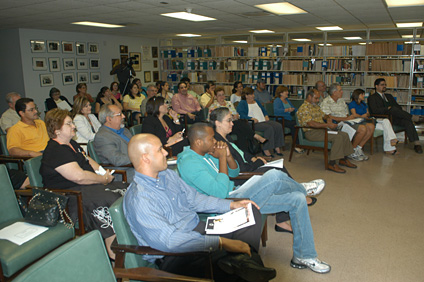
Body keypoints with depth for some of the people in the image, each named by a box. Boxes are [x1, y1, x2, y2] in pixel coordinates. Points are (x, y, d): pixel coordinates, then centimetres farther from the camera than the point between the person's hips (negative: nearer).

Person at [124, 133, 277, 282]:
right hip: (174, 257, -9)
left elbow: (194, 199, 16)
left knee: (251, 213, -1)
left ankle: (242, 259, -21)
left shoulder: (168, 174, 7)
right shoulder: (138, 199, -22)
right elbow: (169, 241, -29)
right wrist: (220, 242, -31)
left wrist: (231, 205, 6)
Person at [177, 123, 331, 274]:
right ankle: (303, 189, 11)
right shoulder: (188, 162, -19)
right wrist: (222, 158, -19)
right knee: (273, 176, -23)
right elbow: (220, 192, -26)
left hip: (234, 194, 10)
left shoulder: (206, 154, 10)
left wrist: (228, 155, -3)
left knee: (298, 199, 1)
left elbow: (235, 172, 18)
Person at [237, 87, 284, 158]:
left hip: (264, 121, 7)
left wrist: (266, 116, 9)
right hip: (254, 123, -7)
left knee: (278, 126, -17)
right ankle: (266, 150, -28)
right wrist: (252, 118, -20)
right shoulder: (242, 103, 4)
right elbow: (241, 114, -11)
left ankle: (277, 147, -11)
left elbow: (263, 110, 31)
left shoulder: (256, 101, 27)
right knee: (269, 128, -33)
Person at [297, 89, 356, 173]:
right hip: (311, 132, -10)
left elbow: (323, 115, 29)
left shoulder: (316, 106, 20)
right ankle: (332, 164, -23)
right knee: (337, 137, -25)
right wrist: (328, 125, -23)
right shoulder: (304, 108, -13)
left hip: (321, 129, 10)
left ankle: (343, 159, 10)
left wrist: (328, 118, 3)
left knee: (344, 135, 0)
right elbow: (311, 123, -25)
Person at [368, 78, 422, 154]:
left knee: (407, 121, -26)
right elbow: (374, 110, -9)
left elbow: (399, 107, 23)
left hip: (395, 118, 5)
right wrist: (388, 109, -15)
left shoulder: (389, 96, 31)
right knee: (393, 109, -35)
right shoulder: (372, 98, 9)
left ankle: (416, 144, -33)